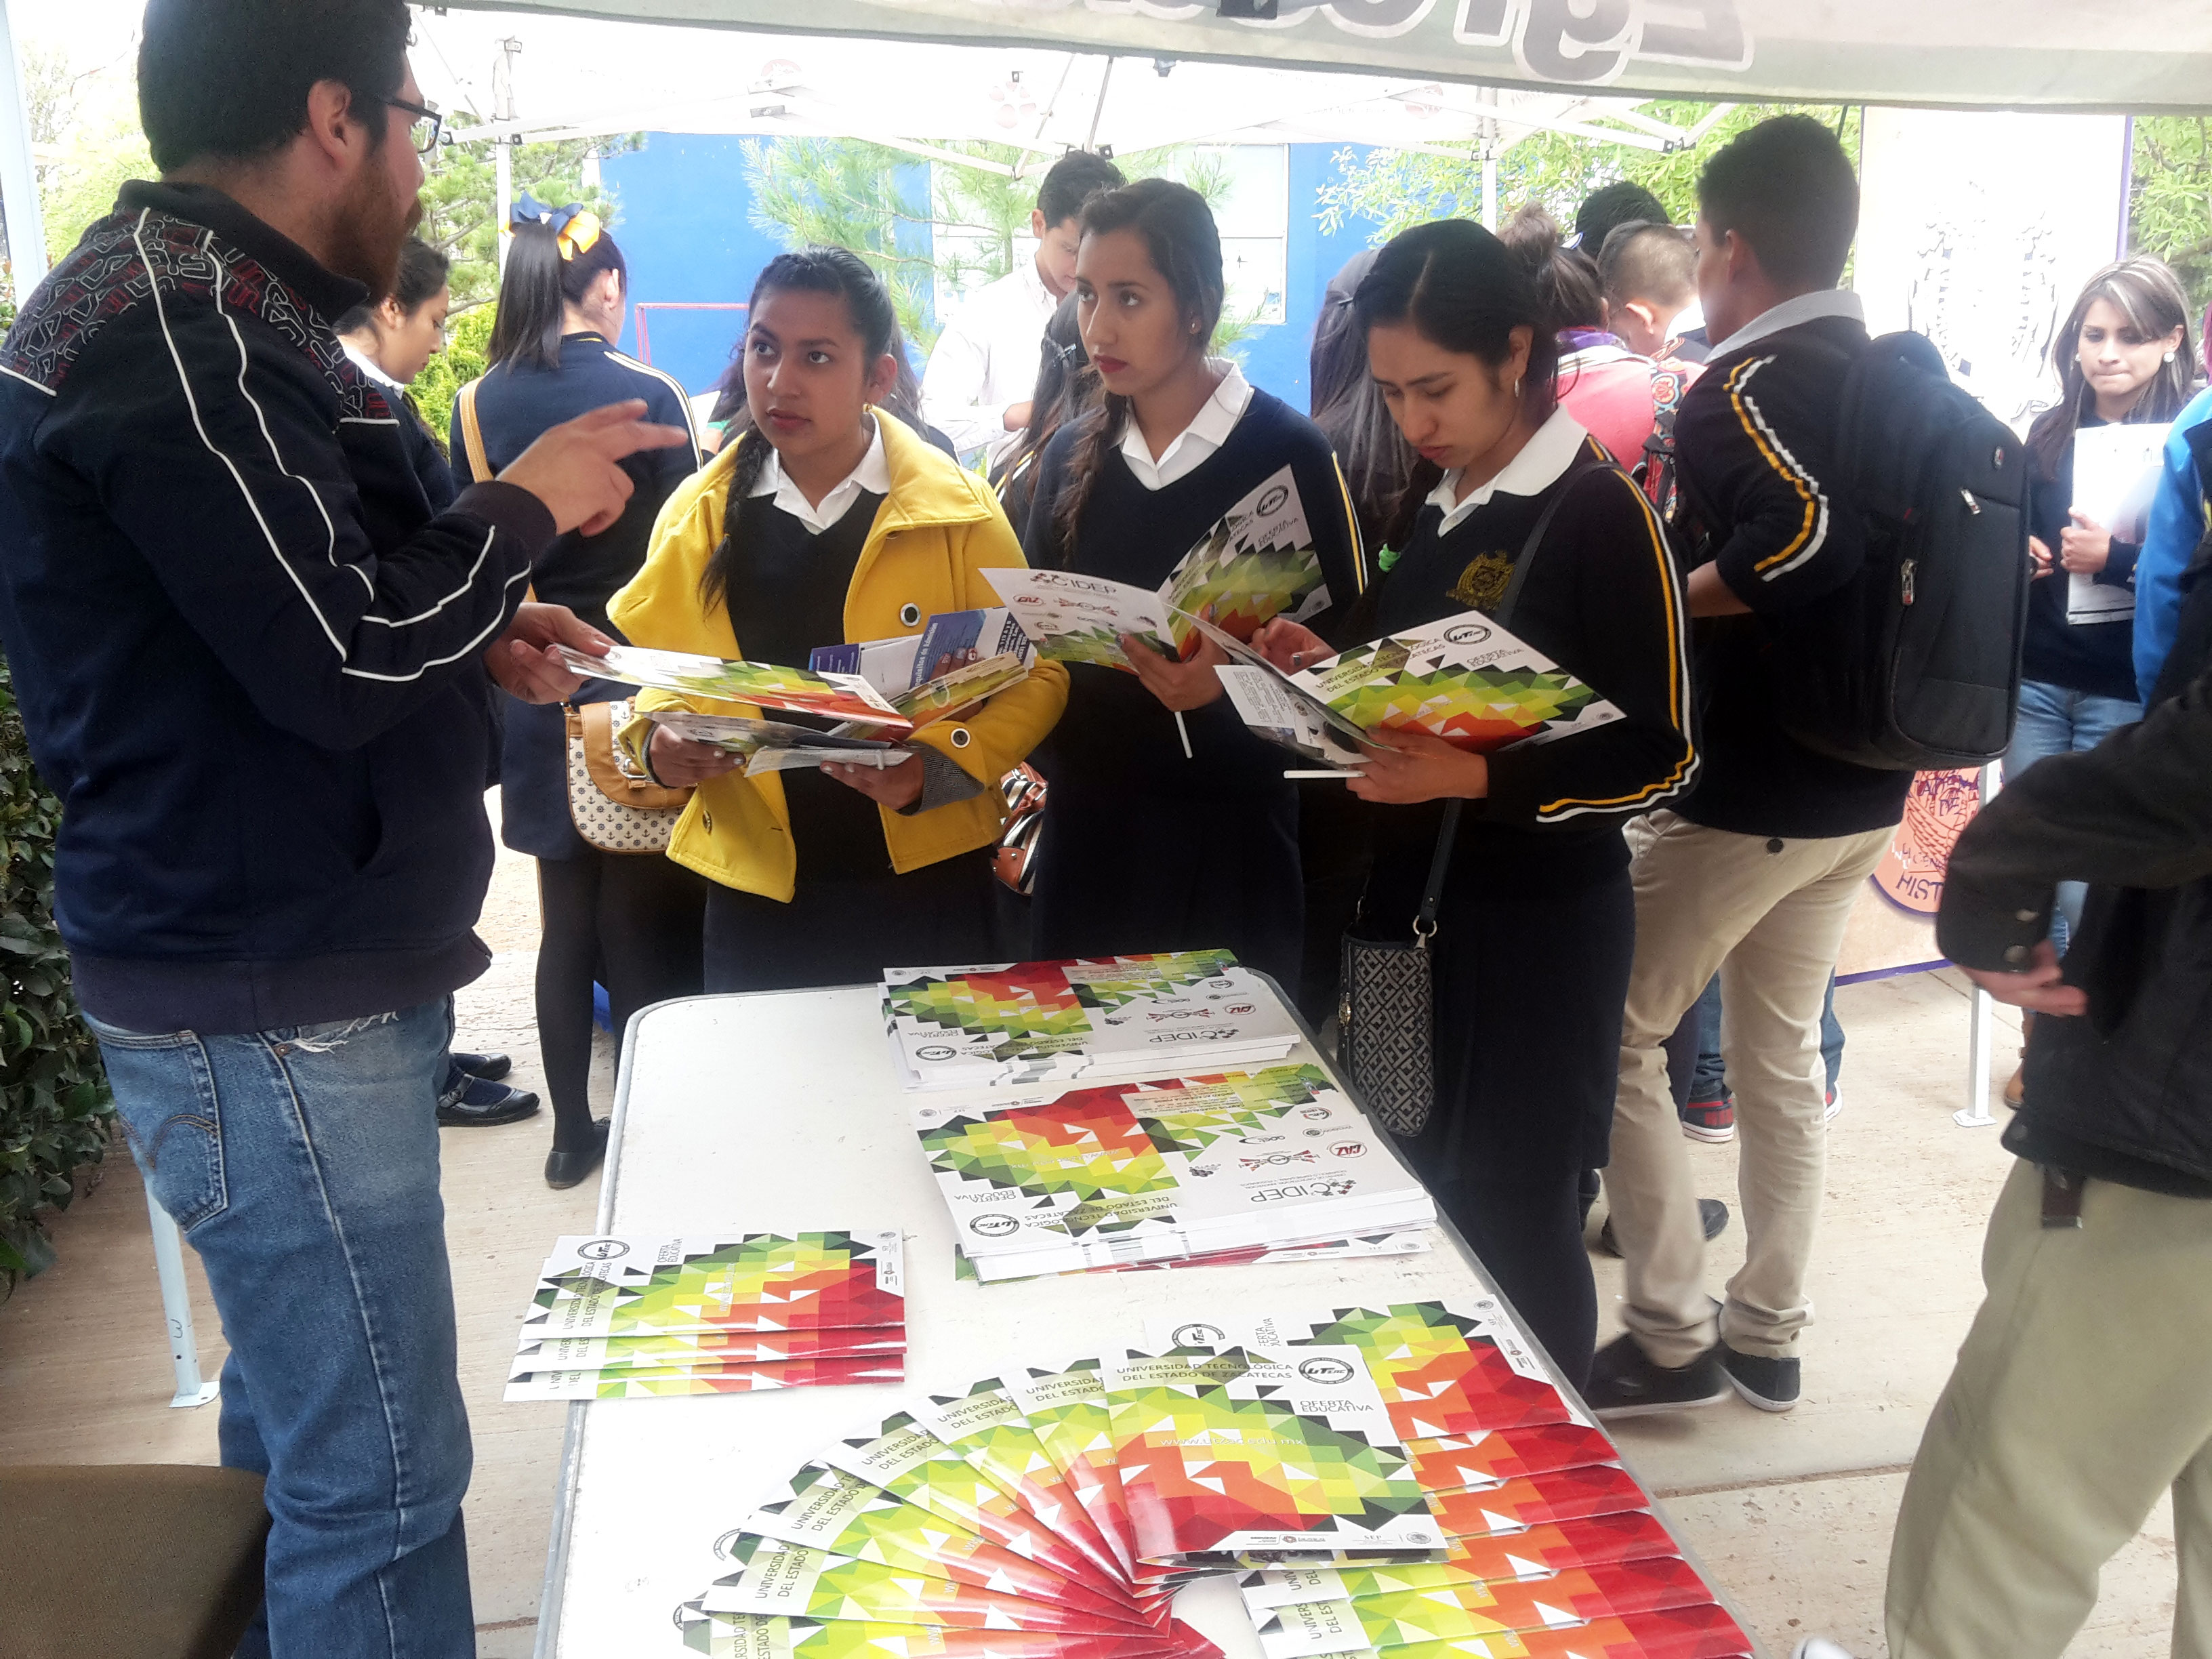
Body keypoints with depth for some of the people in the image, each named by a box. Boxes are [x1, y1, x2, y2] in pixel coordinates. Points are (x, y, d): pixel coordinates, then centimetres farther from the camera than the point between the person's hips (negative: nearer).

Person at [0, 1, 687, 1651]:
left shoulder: (194, 301, 15)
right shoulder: (176, 323, -17)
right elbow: (335, 658, -23)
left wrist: (473, 637, 9)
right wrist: (523, 508, -8)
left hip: (304, 980, 10)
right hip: (272, 1014, -10)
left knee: (300, 1422, 22)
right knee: (384, 1480, -1)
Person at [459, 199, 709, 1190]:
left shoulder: (478, 405, -1)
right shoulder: (647, 394, -11)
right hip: (636, 681, -3)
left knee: (565, 916, 14)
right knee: (645, 918, 7)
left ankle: (572, 1132, 22)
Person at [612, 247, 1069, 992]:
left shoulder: (958, 511, -5)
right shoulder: (699, 515, 4)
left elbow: (1035, 676, -4)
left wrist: (935, 767, -19)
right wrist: (658, 742, -8)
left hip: (924, 884, -2)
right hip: (754, 895, 2)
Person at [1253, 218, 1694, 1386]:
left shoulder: (1601, 513, -11)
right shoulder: (1428, 503, 10)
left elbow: (1659, 754, -13)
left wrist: (1477, 779, -25)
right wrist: (1327, 672, -1)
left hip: (1540, 918, -7)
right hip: (1413, 898, 7)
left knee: (1515, 1218, 4)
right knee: (1420, 1202, 15)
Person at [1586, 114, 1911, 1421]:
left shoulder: (1744, 388, -16)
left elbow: (1805, 540, -32)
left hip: (1747, 787, -8)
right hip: (1860, 785, 9)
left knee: (1617, 1036, 3)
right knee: (1784, 1054, 16)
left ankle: (1671, 1339, 9)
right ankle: (1769, 1336, 27)